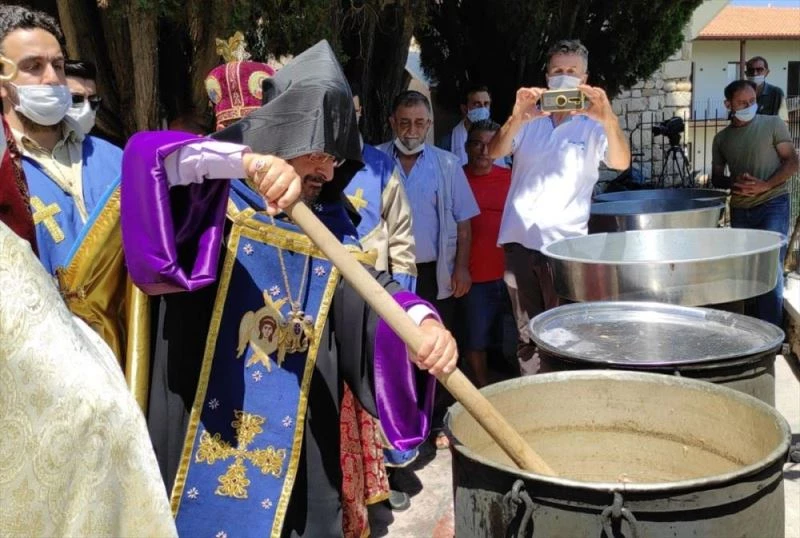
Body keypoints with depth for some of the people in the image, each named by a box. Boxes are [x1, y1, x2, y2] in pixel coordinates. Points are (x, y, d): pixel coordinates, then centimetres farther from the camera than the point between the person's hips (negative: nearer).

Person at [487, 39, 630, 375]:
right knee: (527, 335, 12)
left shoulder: (593, 126, 4)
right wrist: (516, 119, -27)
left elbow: (621, 163, -14)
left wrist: (609, 119, -36)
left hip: (565, 245, -3)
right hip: (519, 240, 3)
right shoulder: (528, 121, 11)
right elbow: (494, 152, -5)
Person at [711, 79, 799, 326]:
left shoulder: (772, 124, 0)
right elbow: (716, 178, 15)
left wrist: (765, 185, -17)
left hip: (773, 205, -4)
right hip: (739, 210, 4)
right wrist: (733, 183, -8)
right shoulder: (721, 138, 10)